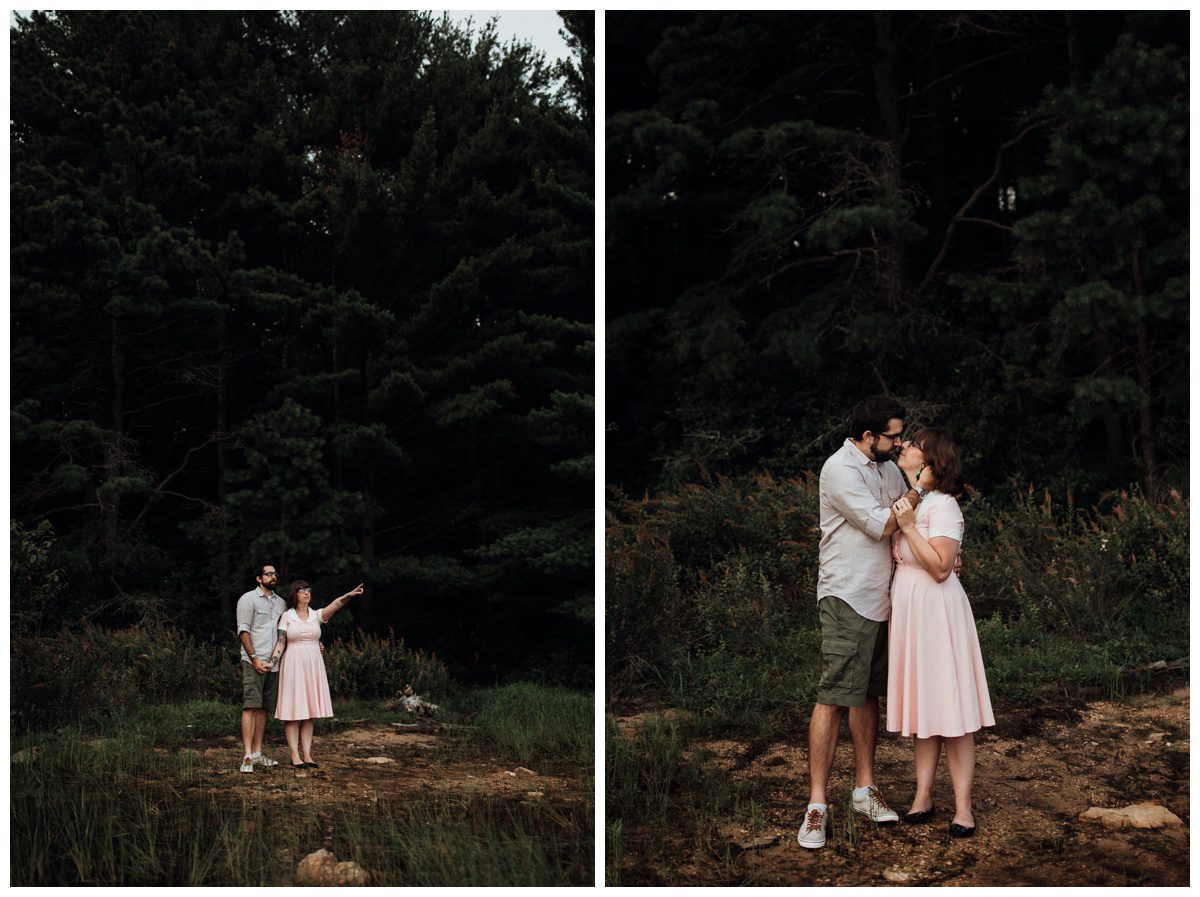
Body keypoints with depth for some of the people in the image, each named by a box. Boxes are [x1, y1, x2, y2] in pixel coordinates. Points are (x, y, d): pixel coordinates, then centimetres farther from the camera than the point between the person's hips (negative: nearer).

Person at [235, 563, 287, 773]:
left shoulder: (280, 602, 18)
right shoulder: (248, 599, -2)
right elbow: (243, 631, -7)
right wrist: (254, 658, -15)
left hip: (273, 663, 6)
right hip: (253, 662, -6)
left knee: (263, 707, 8)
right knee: (251, 706, -12)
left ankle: (257, 753, 12)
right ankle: (247, 757, -16)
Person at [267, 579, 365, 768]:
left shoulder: (317, 615, 7)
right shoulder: (286, 616, 1)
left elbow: (334, 605, -11)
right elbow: (280, 643, -2)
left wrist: (348, 595, -29)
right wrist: (271, 663, -15)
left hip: (313, 667, 3)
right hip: (293, 666, -3)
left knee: (309, 712, 4)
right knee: (293, 711, -3)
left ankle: (307, 755, 7)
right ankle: (295, 756, -2)